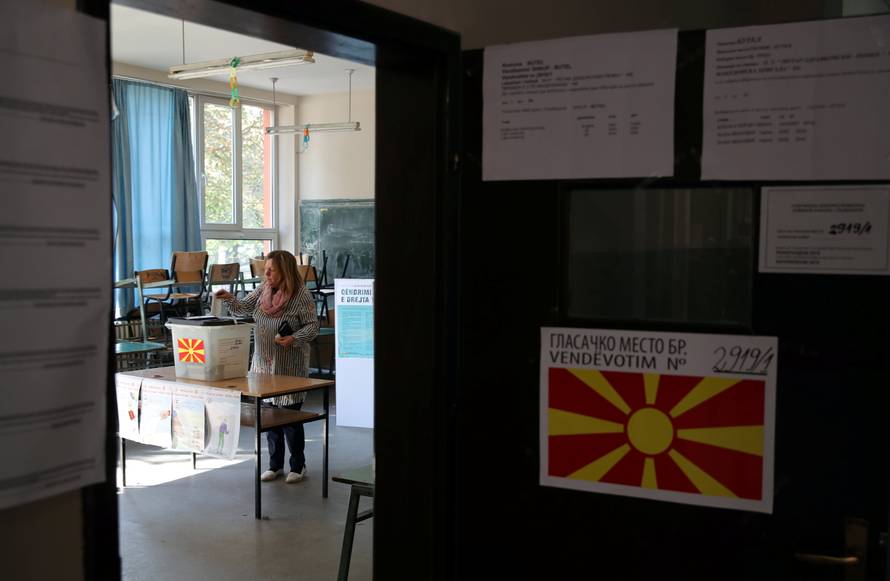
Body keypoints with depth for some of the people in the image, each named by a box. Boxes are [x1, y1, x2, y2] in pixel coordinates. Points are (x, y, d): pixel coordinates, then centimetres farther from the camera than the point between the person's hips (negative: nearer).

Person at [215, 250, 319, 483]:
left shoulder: (301, 295, -12)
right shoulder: (263, 289, 5)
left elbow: (313, 325, -10)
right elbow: (243, 308, 11)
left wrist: (294, 339, -25)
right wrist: (230, 299, -8)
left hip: (290, 367, -6)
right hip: (264, 363, 6)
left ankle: (298, 466, 17)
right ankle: (275, 464, 26)